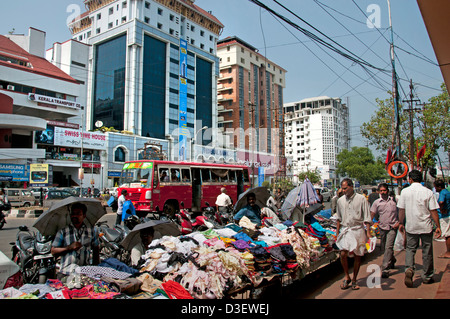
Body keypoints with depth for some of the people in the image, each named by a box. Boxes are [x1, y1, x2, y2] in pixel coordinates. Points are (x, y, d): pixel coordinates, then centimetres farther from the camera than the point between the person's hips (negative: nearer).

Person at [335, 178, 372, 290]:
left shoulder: (361, 199, -2)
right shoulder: (340, 200, 9)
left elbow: (367, 217, -1)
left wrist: (368, 232, -7)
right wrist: (337, 232, 14)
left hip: (358, 230, -2)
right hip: (345, 230, 2)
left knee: (357, 256, 3)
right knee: (343, 253, -11)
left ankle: (354, 280, 19)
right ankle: (346, 277, 10)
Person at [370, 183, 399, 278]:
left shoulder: (394, 200, 0)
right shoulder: (376, 202, 4)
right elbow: (372, 215, 1)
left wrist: (399, 222, -5)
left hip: (392, 227, -3)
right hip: (382, 227, 3)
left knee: (388, 247, -13)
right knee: (384, 248, 14)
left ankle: (385, 269, -10)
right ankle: (392, 260, 44)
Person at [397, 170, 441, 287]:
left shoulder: (405, 191, -4)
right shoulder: (428, 192, -6)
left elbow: (401, 210, 0)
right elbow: (433, 211, -6)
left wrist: (401, 223, 12)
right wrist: (438, 226, 2)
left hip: (411, 226, 0)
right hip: (426, 227, 0)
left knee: (410, 249, 10)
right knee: (427, 251, 12)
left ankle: (409, 269, -13)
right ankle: (427, 277, 23)